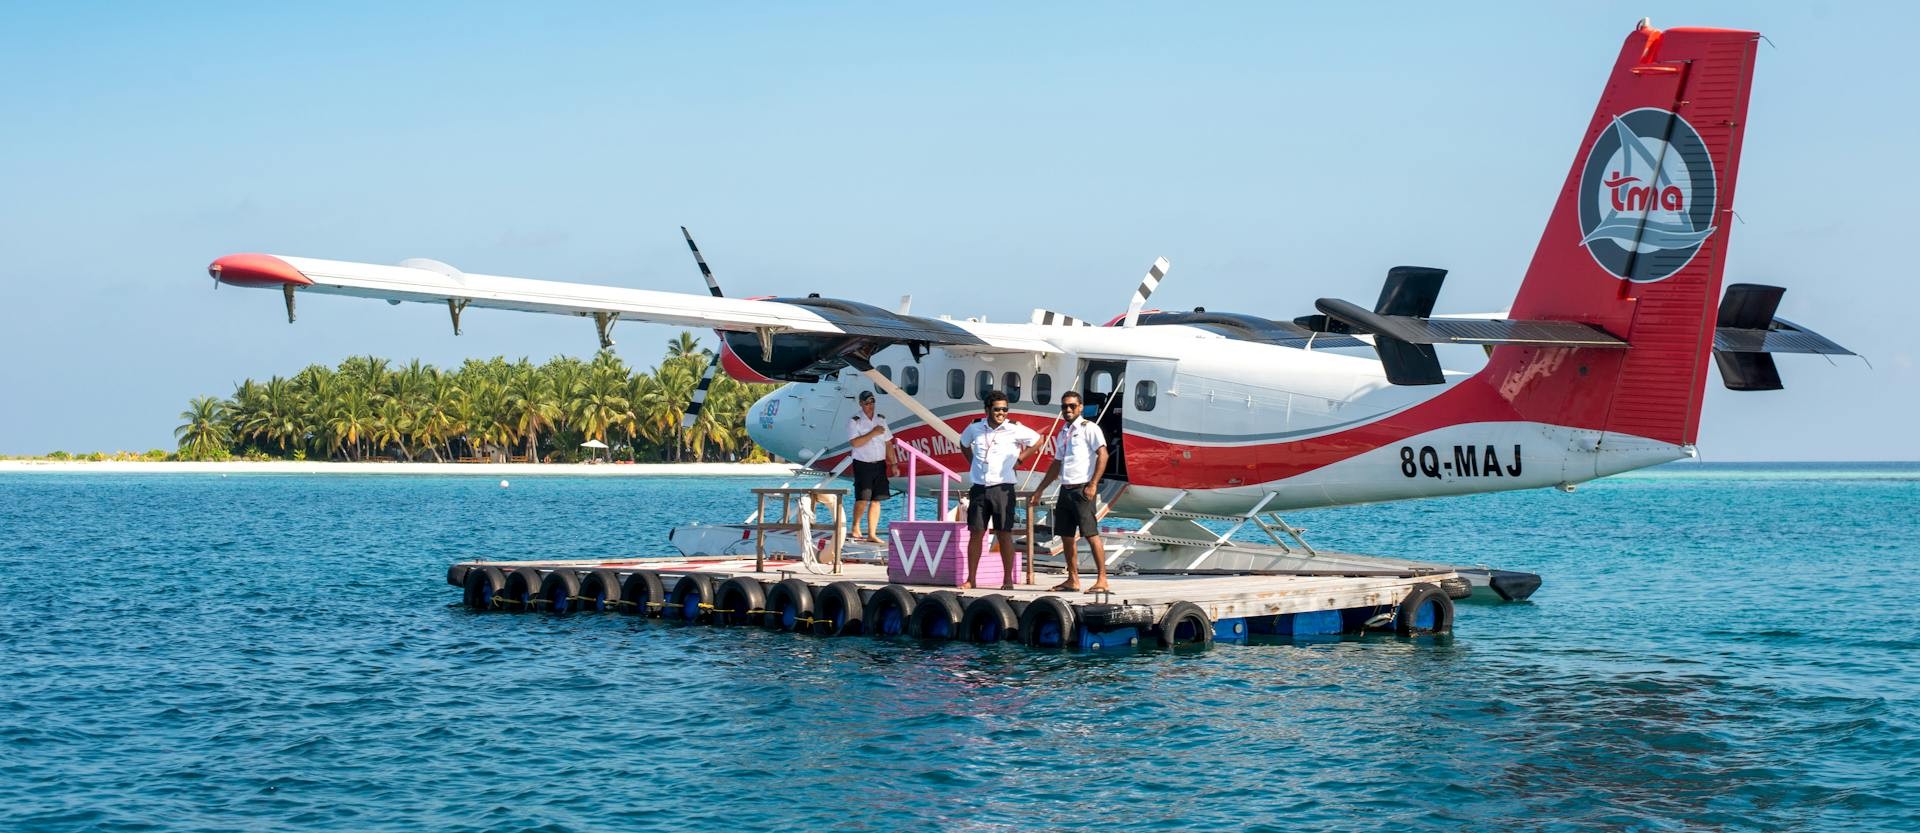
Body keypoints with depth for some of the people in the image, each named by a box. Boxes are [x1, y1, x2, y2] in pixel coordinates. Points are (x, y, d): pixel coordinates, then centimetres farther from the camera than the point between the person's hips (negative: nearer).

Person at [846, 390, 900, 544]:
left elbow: (888, 444, 14)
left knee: (876, 500, 2)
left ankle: (872, 534, 4)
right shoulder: (854, 421, -5)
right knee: (863, 499, -9)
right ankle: (855, 528, 13)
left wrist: (894, 464, 8)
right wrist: (873, 433, -18)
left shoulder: (881, 420, 12)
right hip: (862, 465, -5)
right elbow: (855, 442, -18)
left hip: (879, 465, 5)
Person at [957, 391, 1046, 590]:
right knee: (975, 533, 3)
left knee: (1004, 534, -1)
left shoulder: (1014, 430, -3)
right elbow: (964, 444, 26)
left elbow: (1038, 441, 8)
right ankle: (971, 579, 7)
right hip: (979, 488, 2)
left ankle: (1007, 580, 5)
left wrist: (1019, 459, 4)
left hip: (1002, 488, -2)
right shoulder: (975, 429, 6)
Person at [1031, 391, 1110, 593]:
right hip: (1065, 489, 8)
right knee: (1066, 536, 8)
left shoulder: (1088, 428, -4)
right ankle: (1073, 580, 15)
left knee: (1091, 534, -11)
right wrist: (1040, 489, 25)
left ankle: (1102, 580, -12)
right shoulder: (1062, 434, 19)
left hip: (1083, 489, -8)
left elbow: (1102, 454, -13)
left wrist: (1093, 484, -19)